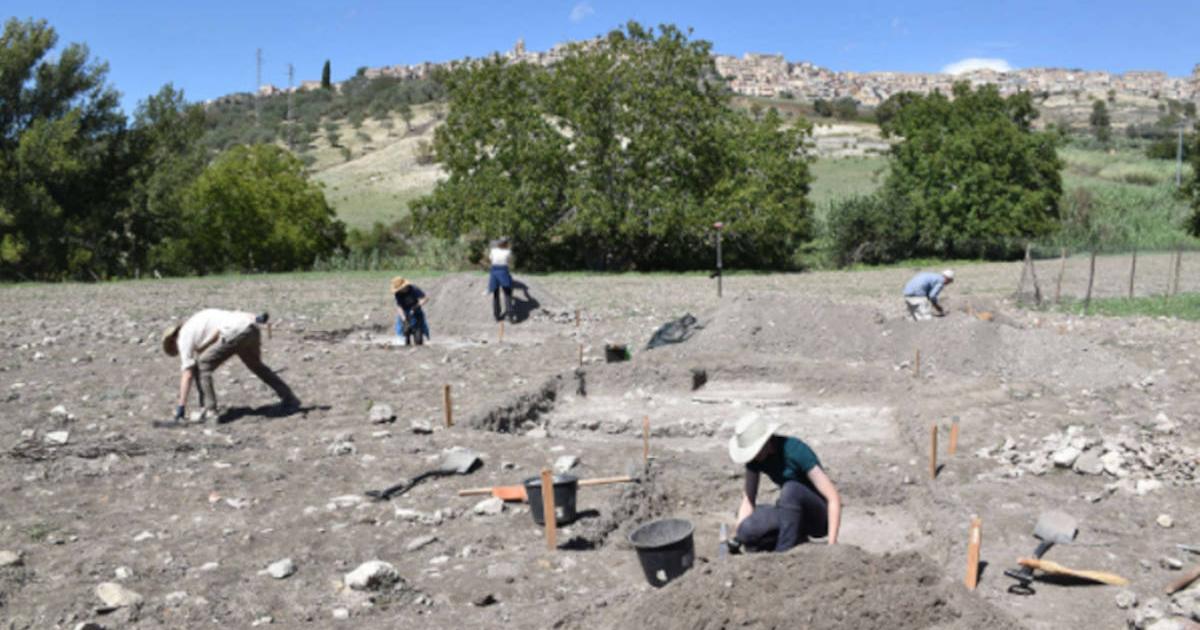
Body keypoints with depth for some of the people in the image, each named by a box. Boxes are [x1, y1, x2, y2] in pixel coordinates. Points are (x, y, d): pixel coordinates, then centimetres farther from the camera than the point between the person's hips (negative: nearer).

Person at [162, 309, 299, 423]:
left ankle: (209, 411, 5)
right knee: (256, 365, 29)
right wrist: (254, 318, 6)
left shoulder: (184, 337, 13)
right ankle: (290, 400, 35)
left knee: (201, 366, 8)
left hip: (235, 332, -8)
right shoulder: (196, 322, 35)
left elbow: (187, 374, 6)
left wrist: (181, 407, 8)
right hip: (251, 327, 8)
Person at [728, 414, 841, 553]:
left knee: (790, 489, -36)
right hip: (791, 512, 5)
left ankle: (783, 553, -23)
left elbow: (834, 498, -27)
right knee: (746, 530, -23)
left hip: (819, 518, -5)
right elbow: (748, 500, -2)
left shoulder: (796, 451, -25)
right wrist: (737, 537, -16)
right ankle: (796, 541, 1)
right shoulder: (755, 458, -7)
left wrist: (832, 544, -34)